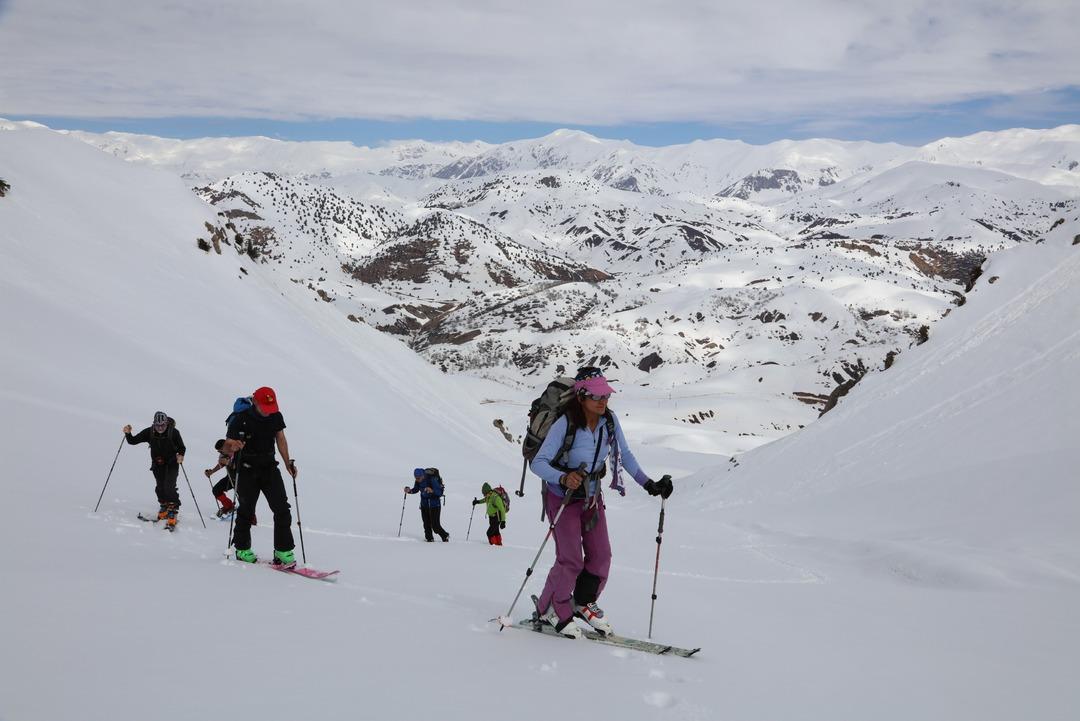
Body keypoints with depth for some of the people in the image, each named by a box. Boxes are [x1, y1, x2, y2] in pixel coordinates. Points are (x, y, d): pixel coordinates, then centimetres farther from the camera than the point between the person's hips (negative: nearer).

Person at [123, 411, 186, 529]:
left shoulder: (173, 432, -19)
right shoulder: (149, 432, -12)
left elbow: (182, 447, -9)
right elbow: (133, 441, -6)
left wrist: (180, 455, -30)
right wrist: (128, 433, -26)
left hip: (171, 463, -3)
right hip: (157, 464, 4)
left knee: (169, 487, -16)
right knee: (160, 487, 5)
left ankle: (173, 510, -7)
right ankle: (164, 506, 27)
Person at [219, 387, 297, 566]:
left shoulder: (276, 417, -2)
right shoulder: (241, 420, -15)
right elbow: (225, 448, -14)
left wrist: (288, 462, 8)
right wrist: (232, 447, -37)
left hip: (270, 468, 3)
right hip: (247, 470, -3)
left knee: (282, 509, -8)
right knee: (246, 511, 5)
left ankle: (283, 552, -2)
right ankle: (242, 549, 25)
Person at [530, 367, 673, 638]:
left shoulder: (610, 420, -12)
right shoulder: (565, 425, -27)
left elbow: (624, 454, 2)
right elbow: (537, 463, -30)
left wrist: (649, 483, -5)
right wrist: (564, 478, -48)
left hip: (592, 497, 6)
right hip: (562, 497, -5)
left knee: (601, 556, 5)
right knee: (571, 560, -11)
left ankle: (583, 603, 29)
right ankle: (549, 609, 12)